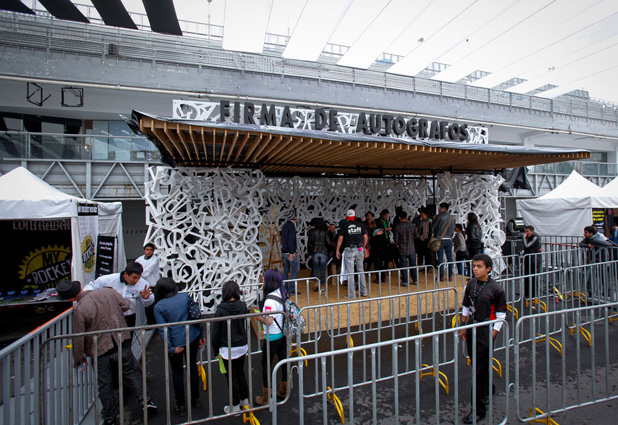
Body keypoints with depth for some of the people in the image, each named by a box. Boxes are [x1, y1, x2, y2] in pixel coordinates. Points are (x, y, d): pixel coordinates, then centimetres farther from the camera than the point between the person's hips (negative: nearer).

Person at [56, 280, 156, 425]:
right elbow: (126, 306, 4)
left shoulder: (78, 310, -18)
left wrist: (79, 359, 5)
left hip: (100, 351, -2)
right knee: (132, 373, 19)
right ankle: (145, 400, 21)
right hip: (122, 343, 3)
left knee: (105, 386, 16)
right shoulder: (108, 292, -9)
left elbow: (78, 338, -10)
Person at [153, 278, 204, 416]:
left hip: (176, 342, -3)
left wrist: (170, 348, -9)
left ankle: (181, 406, 26)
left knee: (177, 372, 16)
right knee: (192, 367, 19)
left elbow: (162, 329, -12)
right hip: (192, 338, 3)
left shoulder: (158, 306, -8)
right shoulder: (185, 296, -3)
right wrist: (200, 335, 10)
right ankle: (195, 399, 34)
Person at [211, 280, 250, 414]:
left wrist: (216, 349, 1)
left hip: (227, 349, -4)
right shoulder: (243, 306, -11)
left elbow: (216, 332, -10)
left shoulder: (220, 310, -19)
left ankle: (235, 406, 27)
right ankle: (245, 400, 36)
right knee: (240, 373, 23)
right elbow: (246, 326, 1)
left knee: (231, 377, 13)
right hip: (242, 346, 4)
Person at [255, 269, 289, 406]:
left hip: (272, 336, -8)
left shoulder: (270, 299, -26)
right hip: (283, 333, 8)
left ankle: (265, 398, 22)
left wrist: (258, 317, -10)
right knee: (284, 361, 19)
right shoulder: (283, 294, -2)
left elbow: (268, 321, -27)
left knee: (266, 365, 9)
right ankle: (283, 391, 37)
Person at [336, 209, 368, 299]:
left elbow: (340, 239, -6)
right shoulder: (360, 225, 6)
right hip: (359, 249, 3)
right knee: (360, 271, 15)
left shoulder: (344, 226, -3)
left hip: (349, 250, -3)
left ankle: (351, 294, 4)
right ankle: (364, 291, 21)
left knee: (350, 272, 1)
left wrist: (337, 250, 2)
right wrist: (363, 248, 23)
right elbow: (365, 238, 10)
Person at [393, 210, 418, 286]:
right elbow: (416, 235, 8)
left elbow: (396, 239, -11)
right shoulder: (411, 225, -3)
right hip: (411, 248, 3)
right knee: (413, 264, 14)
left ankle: (405, 281, 10)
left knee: (404, 265, 5)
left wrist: (397, 244, 9)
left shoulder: (397, 227, -13)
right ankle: (415, 280, 22)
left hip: (402, 249, -3)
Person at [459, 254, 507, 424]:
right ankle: (488, 392, 46)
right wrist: (463, 327, 13)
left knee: (480, 370, -1)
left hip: (485, 331, -5)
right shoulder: (471, 284, 3)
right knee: (477, 364, 19)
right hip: (471, 329, 6)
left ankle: (479, 410, 10)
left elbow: (501, 314, -7)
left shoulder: (496, 288, -12)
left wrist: (493, 334, -9)